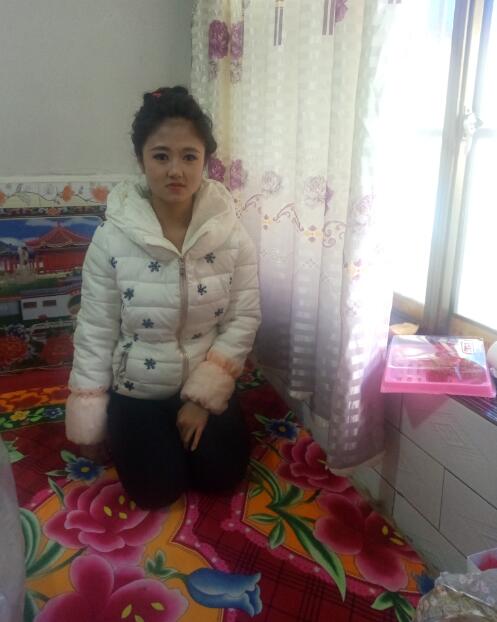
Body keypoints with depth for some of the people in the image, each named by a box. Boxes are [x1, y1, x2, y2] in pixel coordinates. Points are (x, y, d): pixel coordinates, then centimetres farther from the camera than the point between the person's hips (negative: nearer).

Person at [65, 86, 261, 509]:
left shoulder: (231, 231, -14)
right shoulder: (112, 237, -17)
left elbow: (244, 319, -10)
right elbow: (96, 330, -10)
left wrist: (204, 394, -14)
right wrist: (90, 419, -5)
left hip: (207, 381, 2)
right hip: (136, 388, -1)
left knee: (223, 475, 0)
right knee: (157, 491, -3)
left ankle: (191, 423, 30)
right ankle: (125, 434, 28)